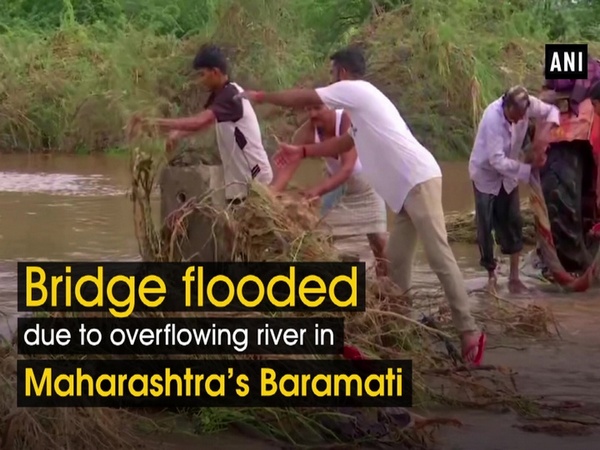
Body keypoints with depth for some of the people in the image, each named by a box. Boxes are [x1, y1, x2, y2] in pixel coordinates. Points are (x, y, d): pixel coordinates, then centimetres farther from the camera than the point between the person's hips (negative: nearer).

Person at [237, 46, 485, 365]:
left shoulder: (353, 89, -3)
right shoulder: (360, 101, 25)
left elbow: (304, 98, 2)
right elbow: (346, 143, 36)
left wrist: (260, 96, 15)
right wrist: (302, 152, 36)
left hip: (419, 180, -10)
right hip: (409, 186, 10)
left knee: (439, 256, -13)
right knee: (396, 261, 12)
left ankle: (469, 332, -16)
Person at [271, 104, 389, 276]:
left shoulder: (348, 121, -37)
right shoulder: (306, 132, -26)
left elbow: (347, 167, -46)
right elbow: (288, 167, -37)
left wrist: (318, 189, -61)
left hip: (365, 184, -3)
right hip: (337, 185, 3)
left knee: (378, 241, -4)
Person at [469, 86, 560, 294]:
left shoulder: (527, 104, -22)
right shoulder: (493, 117, -36)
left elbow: (551, 110, -3)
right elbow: (497, 161, -36)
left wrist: (548, 128, -24)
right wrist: (527, 167, -36)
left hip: (508, 174, 4)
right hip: (486, 174, -4)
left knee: (513, 223, 4)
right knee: (486, 227, 0)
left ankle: (514, 277, 11)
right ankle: (491, 276, 14)